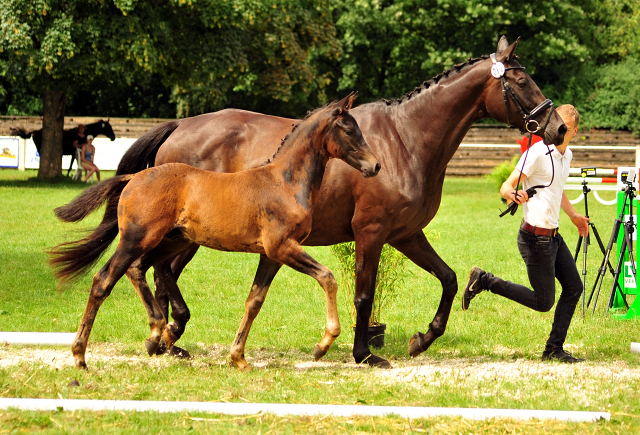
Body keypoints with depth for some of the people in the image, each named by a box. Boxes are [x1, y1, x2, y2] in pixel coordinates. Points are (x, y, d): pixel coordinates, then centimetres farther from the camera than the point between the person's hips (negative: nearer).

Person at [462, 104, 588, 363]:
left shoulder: (567, 155, 11)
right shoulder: (538, 153, -17)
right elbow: (505, 187, -18)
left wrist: (573, 215, 39)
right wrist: (513, 194, -41)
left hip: (553, 235, 9)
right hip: (536, 237, -9)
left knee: (574, 287, 9)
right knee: (544, 301, -4)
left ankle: (554, 349, 16)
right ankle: (485, 281, 5)